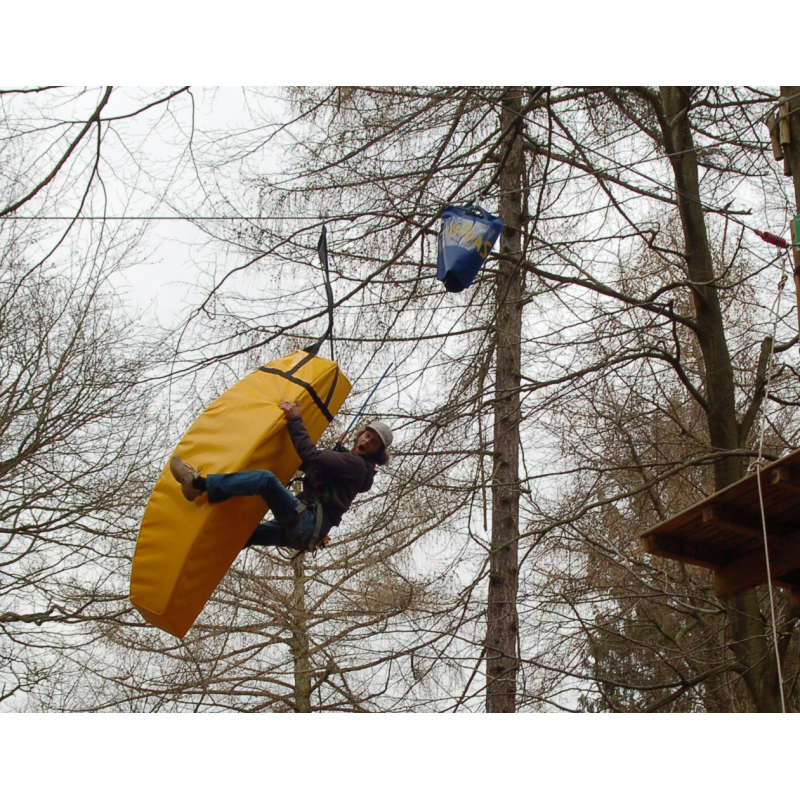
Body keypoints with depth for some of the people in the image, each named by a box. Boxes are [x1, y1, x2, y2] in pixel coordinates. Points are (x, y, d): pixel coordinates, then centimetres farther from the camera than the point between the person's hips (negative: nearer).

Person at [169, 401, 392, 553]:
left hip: (307, 526, -10)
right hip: (302, 530, 10)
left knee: (265, 479, -25)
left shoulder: (357, 464, -4)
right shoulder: (346, 460, 26)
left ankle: (200, 484, -29)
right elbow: (305, 462, 36)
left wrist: (295, 420, -8)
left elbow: (311, 455, -15)